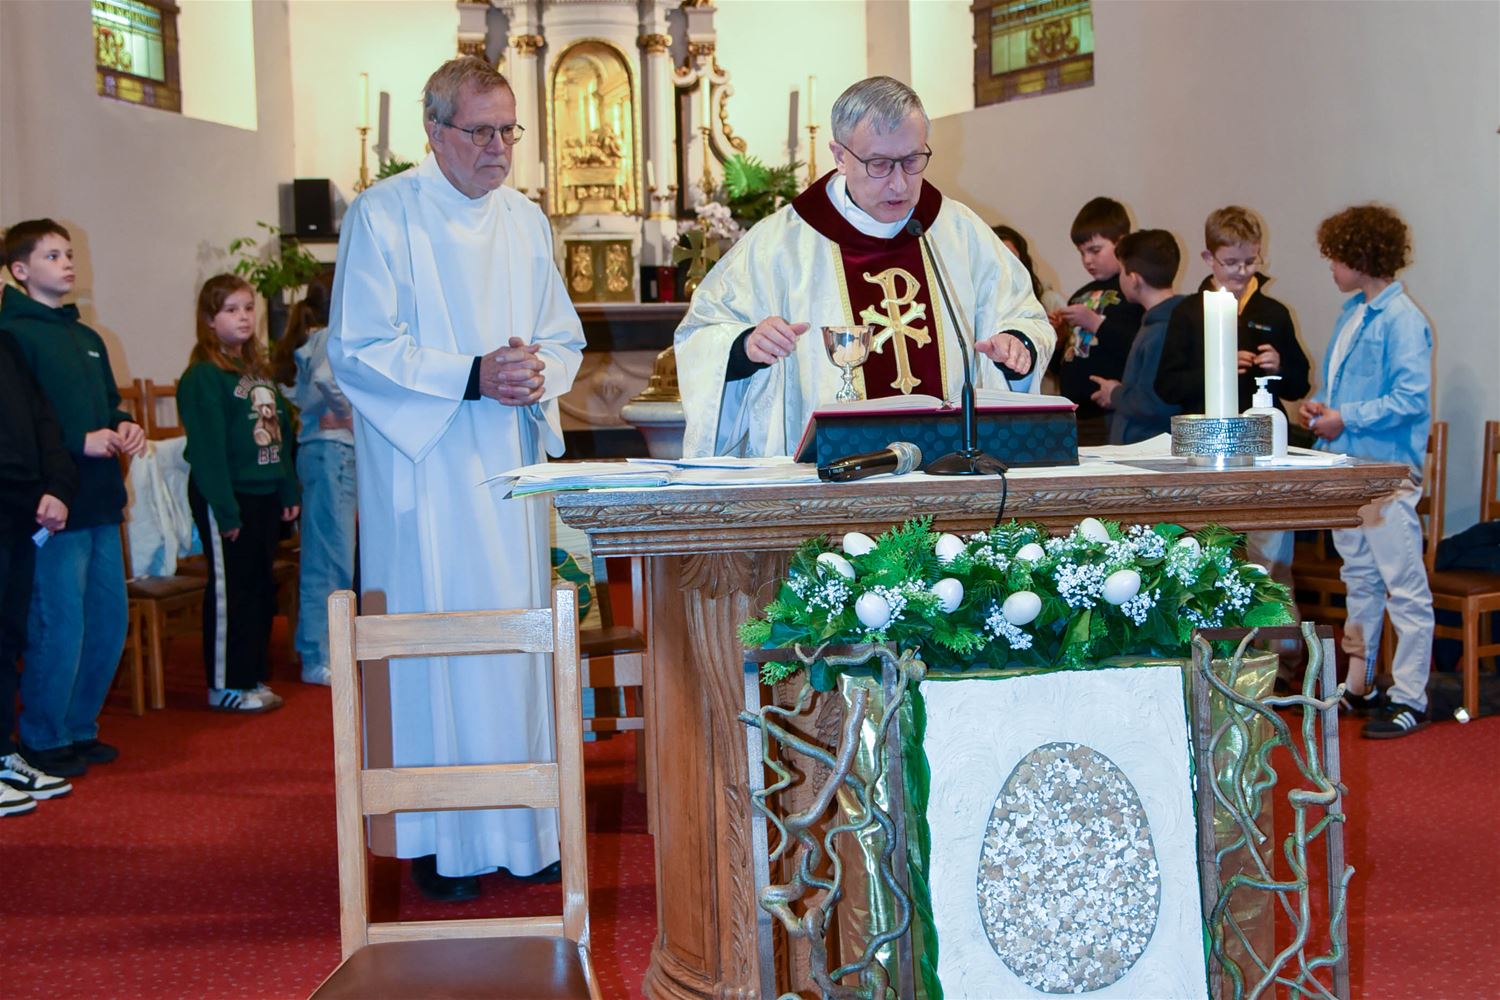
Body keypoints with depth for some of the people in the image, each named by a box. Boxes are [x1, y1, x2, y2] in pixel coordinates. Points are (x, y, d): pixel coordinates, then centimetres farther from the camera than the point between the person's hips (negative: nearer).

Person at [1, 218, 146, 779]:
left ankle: (79, 728, 28)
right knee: (59, 628, -3)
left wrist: (124, 427, 5)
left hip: (100, 503, 9)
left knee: (109, 623, 14)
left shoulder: (87, 339, 18)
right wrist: (79, 442, -22)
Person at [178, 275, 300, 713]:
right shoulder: (203, 376, -11)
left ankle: (254, 675, 23)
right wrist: (225, 510, -19)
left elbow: (281, 434, 16)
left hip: (265, 496, 8)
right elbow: (207, 449, -16)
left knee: (260, 589, 13)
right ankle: (225, 685, 8)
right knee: (229, 590, -1)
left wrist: (288, 491, 10)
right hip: (227, 499, -8)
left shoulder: (258, 370, 14)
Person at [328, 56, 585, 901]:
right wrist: (470, 377, -20)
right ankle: (441, 840, 7)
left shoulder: (525, 220, 12)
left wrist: (539, 372, -9)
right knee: (436, 646, -3)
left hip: (514, 462, 5)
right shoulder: (385, 215, -5)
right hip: (424, 468, -5)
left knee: (520, 637, 8)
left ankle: (527, 828, 18)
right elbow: (357, 350, -10)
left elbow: (566, 338, 15)